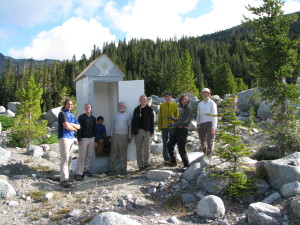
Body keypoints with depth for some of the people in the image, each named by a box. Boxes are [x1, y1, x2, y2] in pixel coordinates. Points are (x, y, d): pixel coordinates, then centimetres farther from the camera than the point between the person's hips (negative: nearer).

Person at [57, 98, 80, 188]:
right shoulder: (62, 113, -4)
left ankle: (65, 175, 17)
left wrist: (70, 124, -6)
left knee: (69, 158, 9)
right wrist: (74, 128, 4)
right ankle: (64, 179, -12)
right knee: (65, 158, -12)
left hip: (71, 138, 8)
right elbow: (66, 126, -15)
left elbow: (79, 126, 11)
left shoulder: (72, 115, 20)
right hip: (64, 137, -8)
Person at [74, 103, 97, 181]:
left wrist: (95, 140, 11)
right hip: (83, 139, -5)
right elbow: (79, 128, -6)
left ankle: (87, 170, 15)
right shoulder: (81, 117, -2)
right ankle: (78, 173, -3)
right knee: (81, 157, -6)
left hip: (91, 139, 5)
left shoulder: (93, 118, 12)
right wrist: (79, 139, -13)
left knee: (89, 156, 5)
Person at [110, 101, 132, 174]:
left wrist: (129, 137, 1)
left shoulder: (128, 115, 7)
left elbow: (130, 126, 5)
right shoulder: (116, 114, 16)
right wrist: (111, 135, 10)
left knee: (123, 153, -3)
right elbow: (113, 124, 17)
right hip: (115, 135, 3)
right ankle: (112, 168, 12)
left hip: (123, 135, -3)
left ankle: (123, 168, 2)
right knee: (113, 152, 4)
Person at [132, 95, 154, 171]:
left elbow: (152, 121, 4)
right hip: (138, 131, 2)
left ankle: (146, 162, 8)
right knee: (139, 149, 3)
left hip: (147, 131, -1)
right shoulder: (136, 110, 9)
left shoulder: (149, 109, 5)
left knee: (147, 147, -5)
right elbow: (134, 121, 7)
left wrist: (152, 131, -3)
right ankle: (140, 165, 9)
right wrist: (134, 131, 0)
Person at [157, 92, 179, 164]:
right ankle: (166, 158, 15)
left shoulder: (174, 105, 1)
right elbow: (159, 117, 6)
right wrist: (159, 127, 1)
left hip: (172, 127, -1)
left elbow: (177, 116, 2)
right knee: (165, 143, 6)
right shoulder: (162, 105, 5)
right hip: (164, 127, 2)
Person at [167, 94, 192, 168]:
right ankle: (173, 161, 24)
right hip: (177, 129, 9)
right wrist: (172, 118, 33)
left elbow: (184, 120, -16)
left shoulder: (189, 109, -7)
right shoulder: (182, 109, 21)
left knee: (181, 148, -12)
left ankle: (186, 164, -1)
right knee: (169, 145, 12)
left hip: (183, 130, -9)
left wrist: (174, 124, -12)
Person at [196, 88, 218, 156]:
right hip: (202, 124, 5)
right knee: (202, 140, 7)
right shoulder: (200, 104, 15)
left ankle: (208, 154, -3)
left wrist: (213, 127, -11)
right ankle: (205, 153, 19)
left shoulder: (212, 103, 0)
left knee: (210, 141, -7)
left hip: (210, 123, -5)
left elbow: (214, 116, -5)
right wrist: (197, 126, 12)